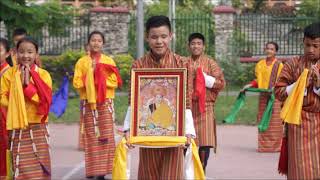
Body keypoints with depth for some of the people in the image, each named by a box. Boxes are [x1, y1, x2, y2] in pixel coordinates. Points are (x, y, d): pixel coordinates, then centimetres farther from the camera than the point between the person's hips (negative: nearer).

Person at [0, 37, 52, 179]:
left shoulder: (43, 74, -2)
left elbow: (45, 100, -11)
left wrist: (28, 84, -15)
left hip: (37, 127, 0)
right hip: (17, 128, 0)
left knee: (39, 166, 5)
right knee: (21, 167, 1)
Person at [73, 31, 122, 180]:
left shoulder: (108, 61, 5)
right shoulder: (81, 62, 6)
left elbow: (115, 82, -3)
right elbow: (77, 83, -1)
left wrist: (99, 77, -11)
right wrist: (91, 76, -11)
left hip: (105, 102, 0)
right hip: (88, 103, 0)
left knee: (106, 136, -5)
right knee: (91, 137, 0)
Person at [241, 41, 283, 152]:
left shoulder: (279, 65, -2)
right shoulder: (260, 64, 11)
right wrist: (250, 85, 2)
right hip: (263, 96, 4)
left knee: (275, 120, -3)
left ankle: (276, 145, 2)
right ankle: (264, 145, 9)